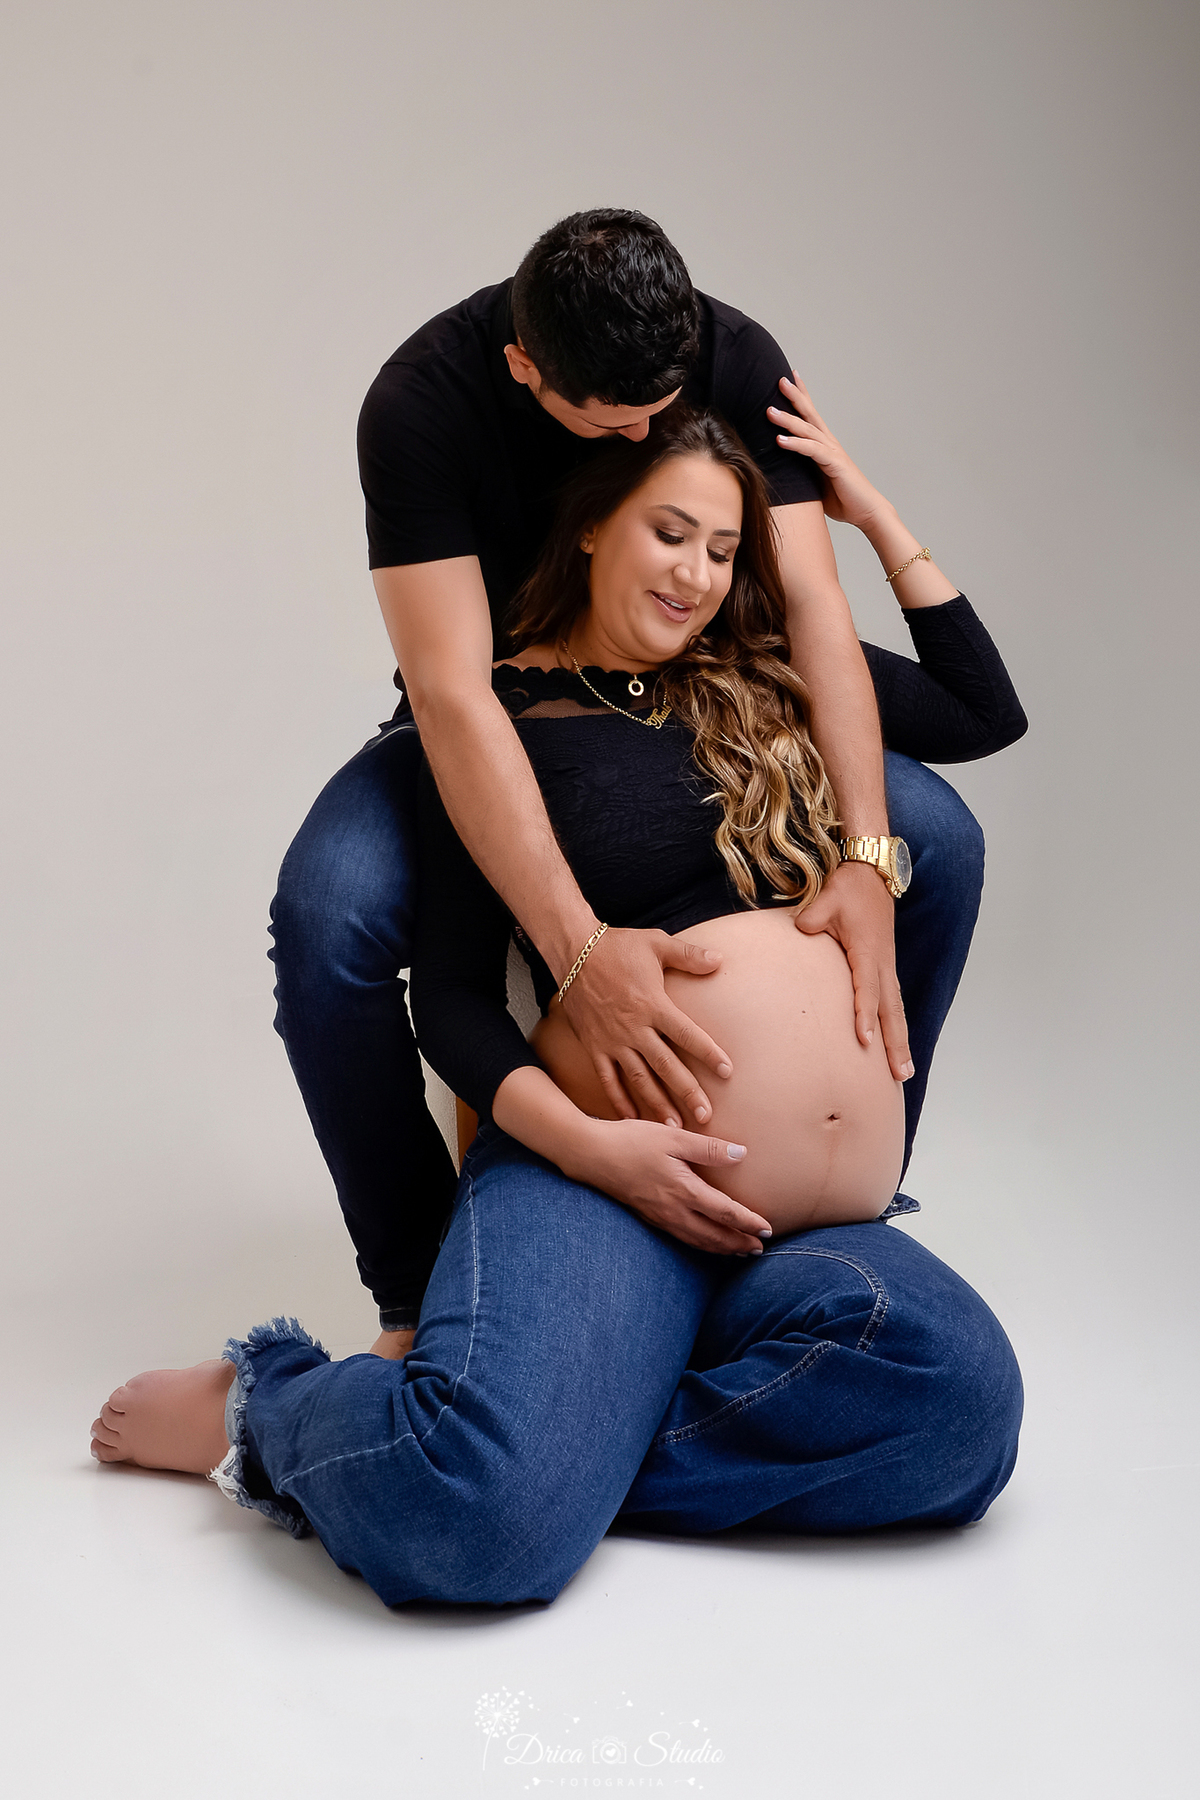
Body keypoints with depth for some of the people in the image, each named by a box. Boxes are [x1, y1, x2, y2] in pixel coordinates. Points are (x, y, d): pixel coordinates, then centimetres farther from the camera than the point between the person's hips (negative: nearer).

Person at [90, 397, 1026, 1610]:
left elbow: (987, 713, 32)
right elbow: (449, 994, 2)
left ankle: (558, 1433, -16)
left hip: (819, 1227, 5)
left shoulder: (768, 688, 22)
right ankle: (261, 1407, -1)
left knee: (956, 1393, -30)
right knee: (481, 1520, -33)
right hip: (608, 1189, -5)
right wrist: (591, 1146, -15)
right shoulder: (506, 714, 7)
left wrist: (871, 512, 27)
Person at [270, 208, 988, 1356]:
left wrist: (865, 857, -38)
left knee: (938, 840, -19)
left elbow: (813, 602, -23)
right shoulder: (421, 401, -27)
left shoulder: (740, 364, -17)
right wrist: (580, 949, -49)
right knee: (325, 917, -33)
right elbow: (452, 692, -37)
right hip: (496, 734, -2)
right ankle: (416, 1293, -11)